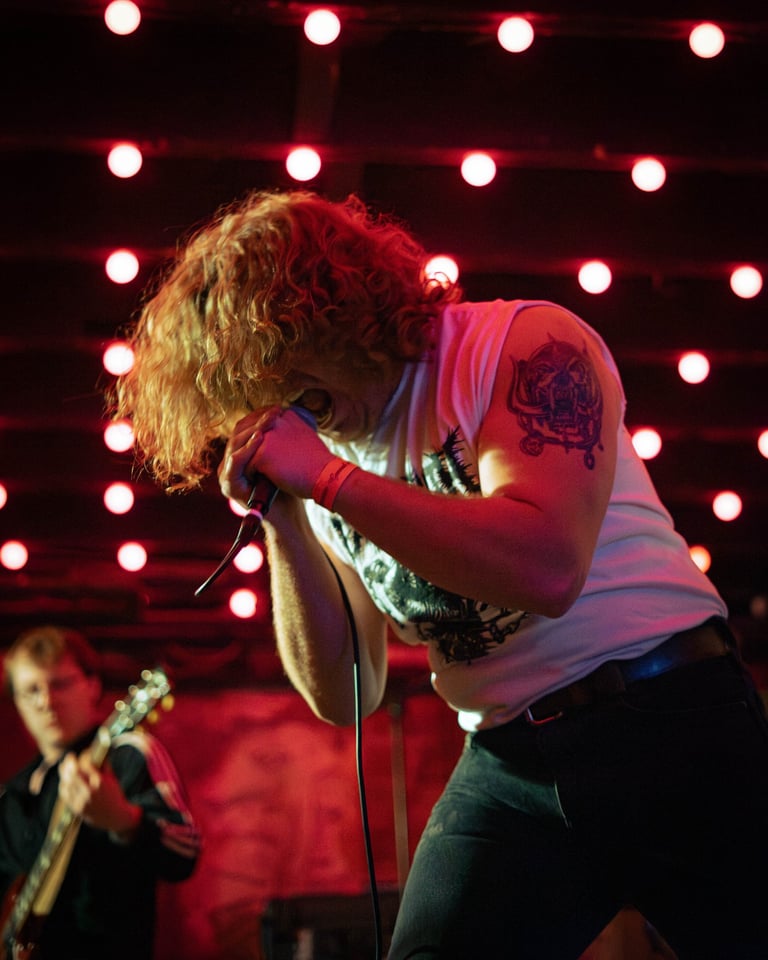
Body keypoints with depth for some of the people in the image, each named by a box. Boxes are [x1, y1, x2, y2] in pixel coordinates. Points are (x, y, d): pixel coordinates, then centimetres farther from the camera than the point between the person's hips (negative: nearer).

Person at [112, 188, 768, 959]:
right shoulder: (320, 473, 9)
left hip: (668, 723, -4)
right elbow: (345, 699, 7)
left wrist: (326, 477, -19)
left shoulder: (524, 344, -9)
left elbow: (545, 568, -25)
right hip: (506, 765, 5)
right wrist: (282, 523, -5)